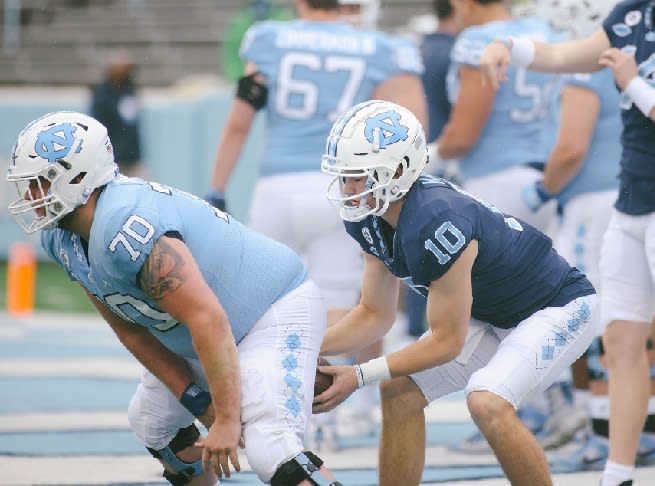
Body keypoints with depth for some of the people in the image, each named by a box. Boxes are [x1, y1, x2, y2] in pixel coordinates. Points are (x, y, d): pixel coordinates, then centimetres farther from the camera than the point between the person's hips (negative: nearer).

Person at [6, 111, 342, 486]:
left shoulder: (126, 230, -34)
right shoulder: (61, 240, -3)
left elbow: (208, 322, -35)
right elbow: (131, 331, 2)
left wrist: (226, 420, -31)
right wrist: (197, 400, -7)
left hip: (278, 312, -10)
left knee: (270, 449, -27)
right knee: (152, 422, 22)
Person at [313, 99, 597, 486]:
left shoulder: (436, 225, -35)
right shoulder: (370, 221, -8)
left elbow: (447, 341, -25)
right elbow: (375, 316, 3)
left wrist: (360, 376, -23)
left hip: (559, 308, -9)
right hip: (490, 315, 9)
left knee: (488, 404, -29)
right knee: (400, 392, -1)